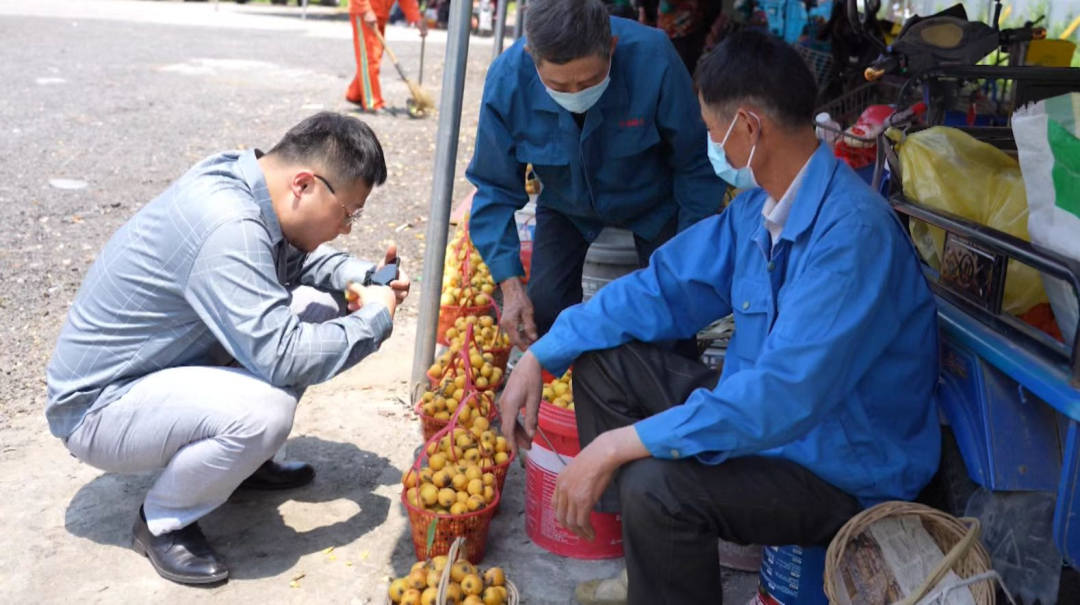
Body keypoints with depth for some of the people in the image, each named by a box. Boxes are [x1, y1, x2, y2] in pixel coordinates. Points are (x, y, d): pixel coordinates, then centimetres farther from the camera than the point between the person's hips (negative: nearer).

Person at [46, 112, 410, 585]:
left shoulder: (237, 175, -5)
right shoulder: (227, 228, -33)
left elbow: (297, 257, 13)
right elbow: (282, 358, -35)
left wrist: (363, 277, -4)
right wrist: (375, 319, -21)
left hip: (163, 366, 9)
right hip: (97, 407, -9)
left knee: (318, 306, 1)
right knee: (265, 408, -34)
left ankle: (243, 457, 15)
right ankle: (163, 522, -4)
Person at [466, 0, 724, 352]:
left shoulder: (653, 58, -35)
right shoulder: (507, 81, -29)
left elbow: (696, 165, -21)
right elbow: (495, 190, -18)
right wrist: (510, 285, -24)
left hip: (653, 200, -1)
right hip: (566, 203, 1)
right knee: (543, 311, -14)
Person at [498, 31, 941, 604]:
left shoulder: (851, 233, -29)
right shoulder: (759, 206, -1)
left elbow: (785, 397, -36)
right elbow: (663, 289, 4)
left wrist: (619, 445, -34)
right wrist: (540, 357, -2)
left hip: (845, 470, -9)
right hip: (762, 412, 9)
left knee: (655, 483, -33)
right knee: (600, 361, 5)